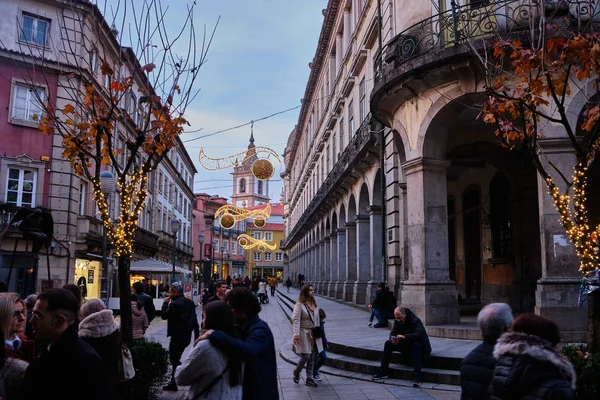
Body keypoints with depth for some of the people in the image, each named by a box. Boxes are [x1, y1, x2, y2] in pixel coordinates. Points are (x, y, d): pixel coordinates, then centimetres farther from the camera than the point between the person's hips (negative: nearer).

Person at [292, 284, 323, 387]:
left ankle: (309, 379, 19)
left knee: (312, 358, 9)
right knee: (305, 356, -7)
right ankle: (296, 372, 21)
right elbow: (295, 320, -17)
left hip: (314, 334, 7)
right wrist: (296, 334, -25)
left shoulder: (314, 304, 11)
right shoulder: (299, 305, -11)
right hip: (304, 334, -6)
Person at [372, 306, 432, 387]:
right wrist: (392, 339, -26)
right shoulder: (397, 321, -2)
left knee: (416, 345, -39)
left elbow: (419, 334, -34)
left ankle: (416, 377, -42)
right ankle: (383, 372, -9)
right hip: (405, 345, 6)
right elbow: (392, 333, 0)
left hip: (417, 345, -6)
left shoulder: (416, 321, -22)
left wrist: (405, 336, -47)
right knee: (388, 344, -11)